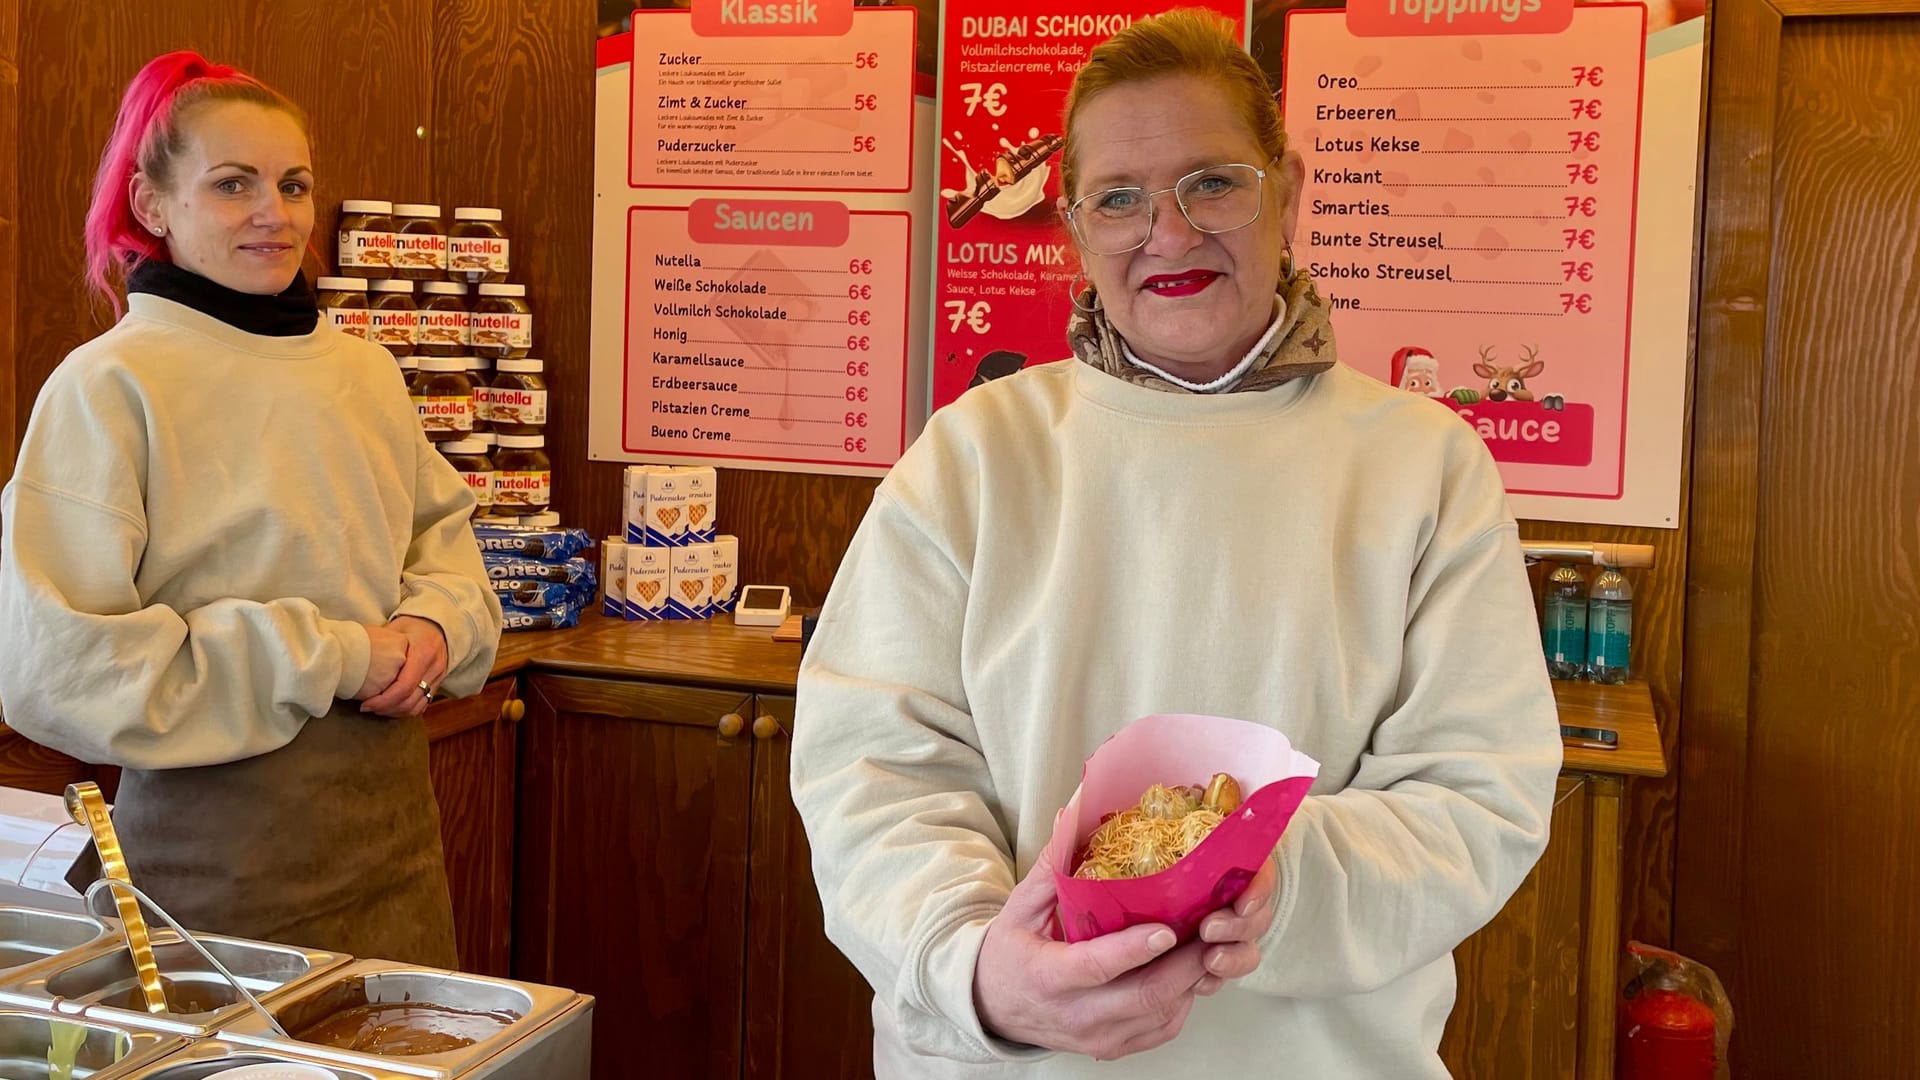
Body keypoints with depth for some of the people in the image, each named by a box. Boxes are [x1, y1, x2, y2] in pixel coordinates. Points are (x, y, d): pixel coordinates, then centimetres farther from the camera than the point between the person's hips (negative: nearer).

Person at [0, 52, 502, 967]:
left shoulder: (365, 372, 7)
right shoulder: (108, 387, -10)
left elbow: (443, 531, 19)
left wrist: (435, 621, -4)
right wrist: (330, 657, -17)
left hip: (394, 834, 6)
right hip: (217, 854, -5)